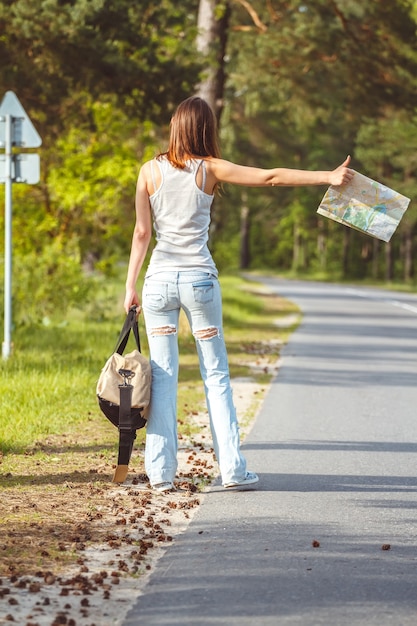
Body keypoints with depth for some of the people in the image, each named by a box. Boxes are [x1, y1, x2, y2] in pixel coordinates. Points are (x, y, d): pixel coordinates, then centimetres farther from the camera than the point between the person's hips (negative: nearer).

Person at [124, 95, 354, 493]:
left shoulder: (150, 171, 2)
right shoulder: (210, 169, -2)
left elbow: (142, 232, 2)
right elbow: (271, 177, -6)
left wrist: (131, 286, 6)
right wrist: (328, 177, -2)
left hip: (159, 279, 1)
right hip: (199, 278, -1)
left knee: (162, 375, 5)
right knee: (215, 376, 7)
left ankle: (161, 472, 2)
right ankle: (232, 469, 6)